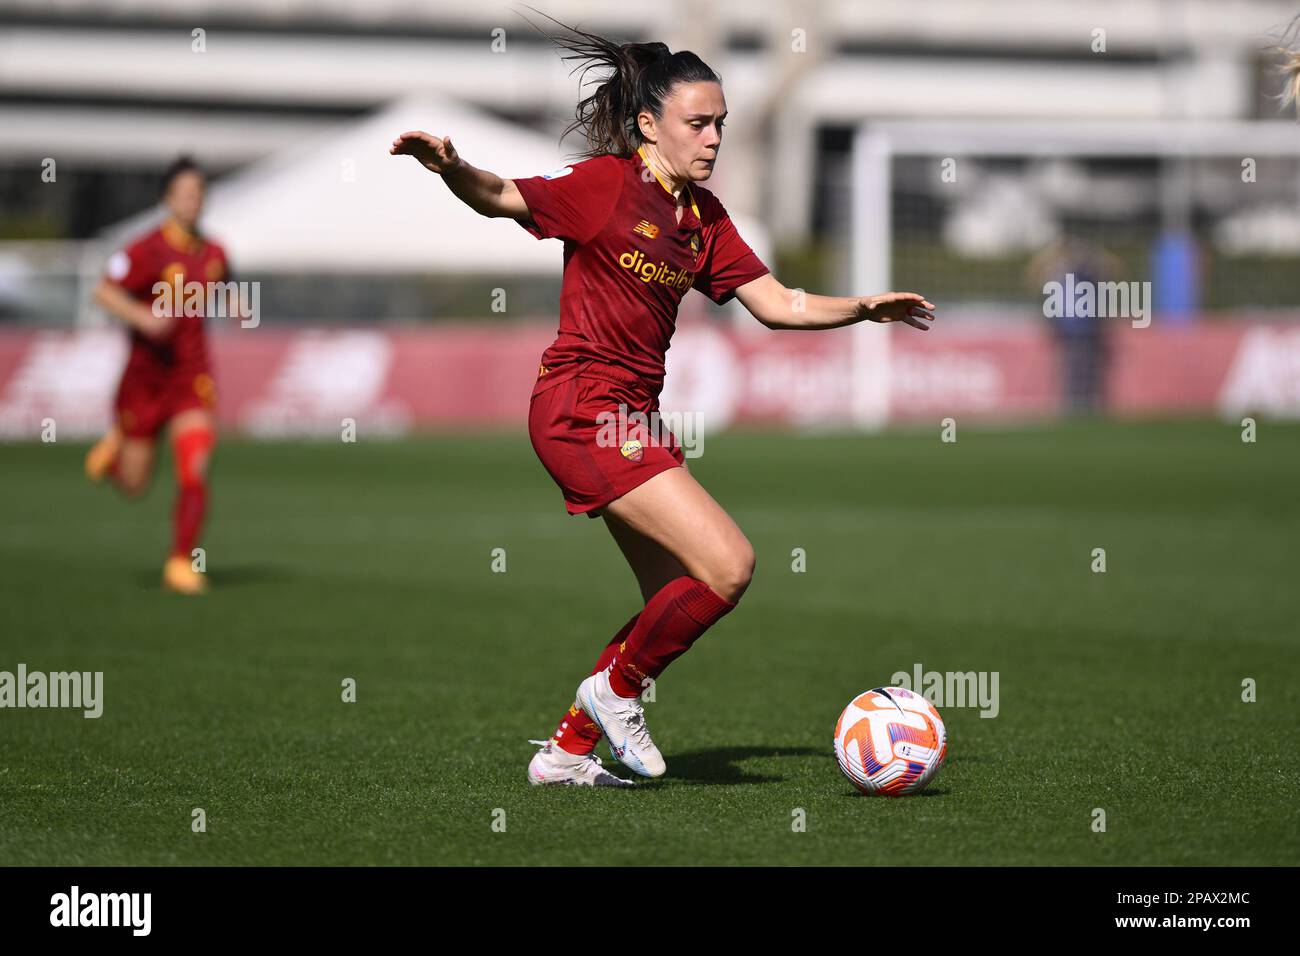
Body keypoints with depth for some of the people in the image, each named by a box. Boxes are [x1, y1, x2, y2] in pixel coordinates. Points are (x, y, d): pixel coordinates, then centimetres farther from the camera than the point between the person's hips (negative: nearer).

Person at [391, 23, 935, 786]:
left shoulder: (703, 214, 12)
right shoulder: (607, 184, -9)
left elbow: (778, 305, 14)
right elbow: (502, 199, -16)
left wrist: (865, 308, 3)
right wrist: (451, 167, -37)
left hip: (634, 417, 9)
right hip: (585, 408, -9)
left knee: (679, 601, 13)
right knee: (729, 565, -16)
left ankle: (568, 750, 21)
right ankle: (617, 691, 4)